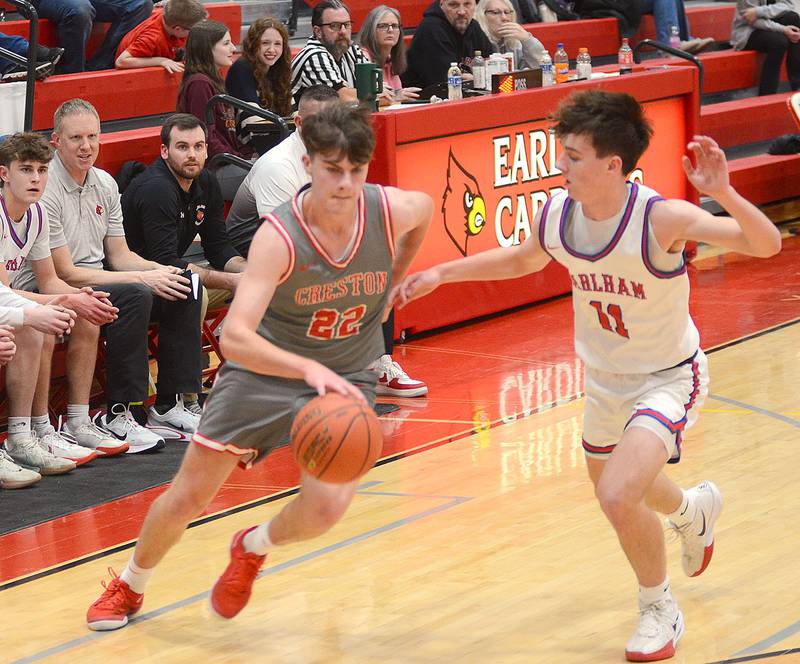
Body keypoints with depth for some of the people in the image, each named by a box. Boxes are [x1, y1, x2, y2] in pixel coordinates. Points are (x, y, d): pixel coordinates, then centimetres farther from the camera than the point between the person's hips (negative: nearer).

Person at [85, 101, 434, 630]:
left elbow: (426, 209, 9)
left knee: (326, 508, -17)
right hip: (265, 367, -2)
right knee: (189, 495, 4)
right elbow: (234, 336, -39)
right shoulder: (279, 236, -30)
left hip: (345, 378, 2)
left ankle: (253, 549, 19)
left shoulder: (393, 210, -20)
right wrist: (308, 369, -53)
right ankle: (129, 587, 33)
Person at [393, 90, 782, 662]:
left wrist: (722, 192, -52)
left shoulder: (660, 218, -32)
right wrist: (441, 273, 6)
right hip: (605, 377, 7)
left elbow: (766, 244, -36)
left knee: (619, 496, -24)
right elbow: (521, 260, 10)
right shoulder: (557, 214, -15)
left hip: (669, 377, -7)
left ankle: (660, 610, 5)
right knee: (609, 486, 27)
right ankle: (693, 509, 61)